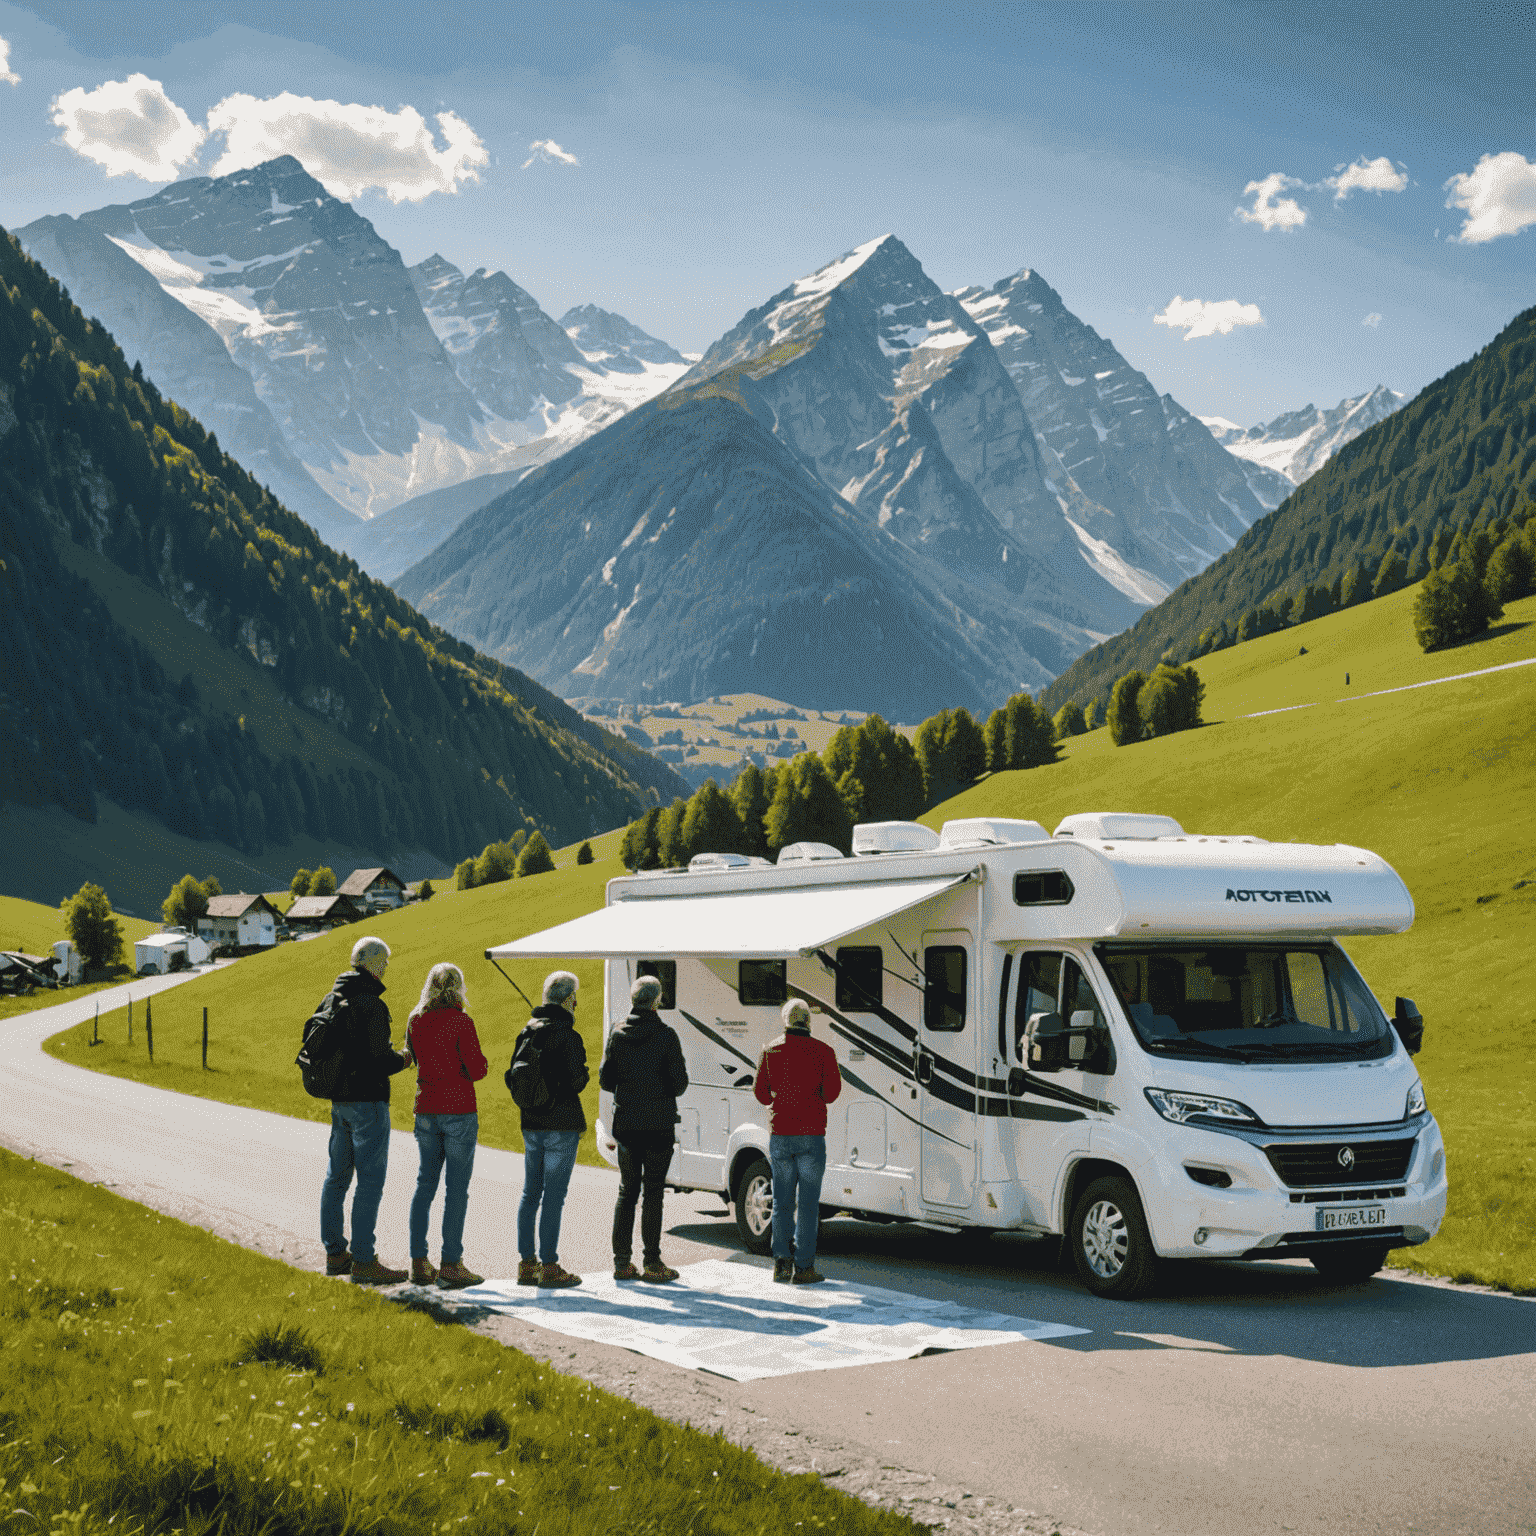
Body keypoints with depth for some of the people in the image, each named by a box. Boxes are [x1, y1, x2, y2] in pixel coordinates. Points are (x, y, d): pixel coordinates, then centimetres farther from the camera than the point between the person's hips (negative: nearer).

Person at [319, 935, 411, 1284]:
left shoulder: (331, 1000, 8)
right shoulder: (372, 1005, -18)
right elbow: (381, 1061, -20)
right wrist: (403, 1059, -1)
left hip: (339, 1100, 9)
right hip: (367, 1101, -9)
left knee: (337, 1176, 16)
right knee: (370, 1180, -5)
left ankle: (335, 1253, 24)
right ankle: (363, 1261, -5)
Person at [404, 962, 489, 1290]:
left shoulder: (415, 1021, 4)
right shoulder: (460, 1021, -13)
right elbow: (476, 1069, -13)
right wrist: (482, 1062, 8)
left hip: (426, 1111, 6)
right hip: (458, 1110, -6)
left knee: (425, 1183, 13)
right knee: (457, 1188, -1)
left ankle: (418, 1262, 13)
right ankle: (451, 1265, -1)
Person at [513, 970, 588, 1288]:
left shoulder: (526, 1032, 7)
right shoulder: (567, 1035, -15)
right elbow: (576, 1082, -15)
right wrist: (584, 1072, 4)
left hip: (531, 1125, 7)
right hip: (562, 1125, -7)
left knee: (530, 1194, 13)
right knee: (554, 1196, -3)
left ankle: (526, 1262, 16)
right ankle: (549, 1266, -1)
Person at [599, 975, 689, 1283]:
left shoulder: (617, 1034, 2)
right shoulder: (666, 1035, -9)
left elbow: (605, 1079, 5)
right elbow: (679, 1080, -9)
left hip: (626, 1122, 4)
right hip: (658, 1124, -4)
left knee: (627, 1191, 11)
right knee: (653, 1191, 0)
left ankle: (622, 1261, 11)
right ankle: (652, 1263, 1)